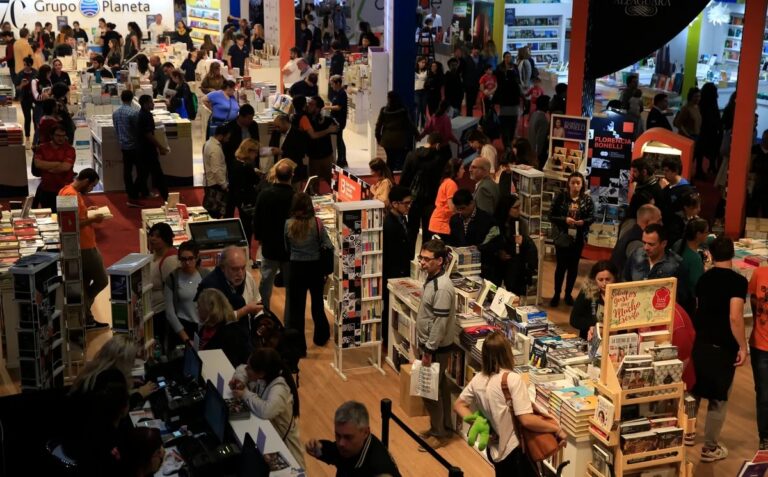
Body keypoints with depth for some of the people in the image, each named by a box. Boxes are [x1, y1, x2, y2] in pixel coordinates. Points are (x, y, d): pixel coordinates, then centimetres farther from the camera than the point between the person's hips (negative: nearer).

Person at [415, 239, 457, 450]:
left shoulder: (442, 287, -25)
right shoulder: (432, 279, 5)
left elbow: (440, 322, -25)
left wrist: (429, 350, -20)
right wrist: (422, 345, 19)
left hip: (436, 348, -9)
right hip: (428, 344, 9)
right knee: (440, 388, 19)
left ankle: (439, 434, 15)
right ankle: (443, 427, 31)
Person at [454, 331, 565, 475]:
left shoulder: (478, 379, -1)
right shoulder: (512, 379, -22)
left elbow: (458, 405, 10)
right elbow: (526, 420, -27)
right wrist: (557, 429, -17)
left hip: (494, 449, 7)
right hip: (513, 451, -7)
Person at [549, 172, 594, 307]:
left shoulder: (587, 199, -1)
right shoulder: (561, 197, -6)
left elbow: (592, 217, 2)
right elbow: (551, 216, -5)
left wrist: (583, 222, -19)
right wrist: (564, 220, -20)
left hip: (578, 238, 2)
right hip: (562, 237, -2)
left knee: (573, 266, 11)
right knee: (561, 266, 1)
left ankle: (568, 294, 25)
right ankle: (556, 294, 15)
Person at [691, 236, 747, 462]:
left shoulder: (703, 279, 5)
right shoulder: (738, 281, -15)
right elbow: (735, 317, -23)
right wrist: (742, 346, -15)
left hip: (700, 343, 6)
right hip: (723, 347, -6)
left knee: (695, 390, 22)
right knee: (719, 398, 6)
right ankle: (710, 448, 14)